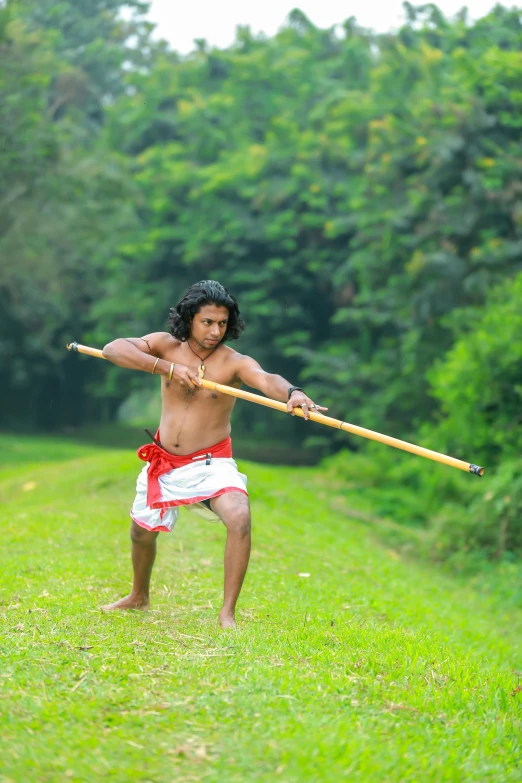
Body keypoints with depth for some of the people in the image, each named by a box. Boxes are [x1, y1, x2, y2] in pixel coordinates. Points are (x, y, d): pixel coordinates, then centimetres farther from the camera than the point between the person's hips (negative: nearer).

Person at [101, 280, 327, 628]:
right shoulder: (167, 346, -7)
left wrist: (292, 392, -61)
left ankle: (227, 613, -20)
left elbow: (265, 378, -37)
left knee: (240, 517, -29)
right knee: (141, 531, 19)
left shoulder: (234, 363, -16)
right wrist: (167, 367, -33)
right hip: (164, 464, 4)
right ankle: (140, 596, 49)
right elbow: (113, 349, -21)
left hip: (211, 464, -3)